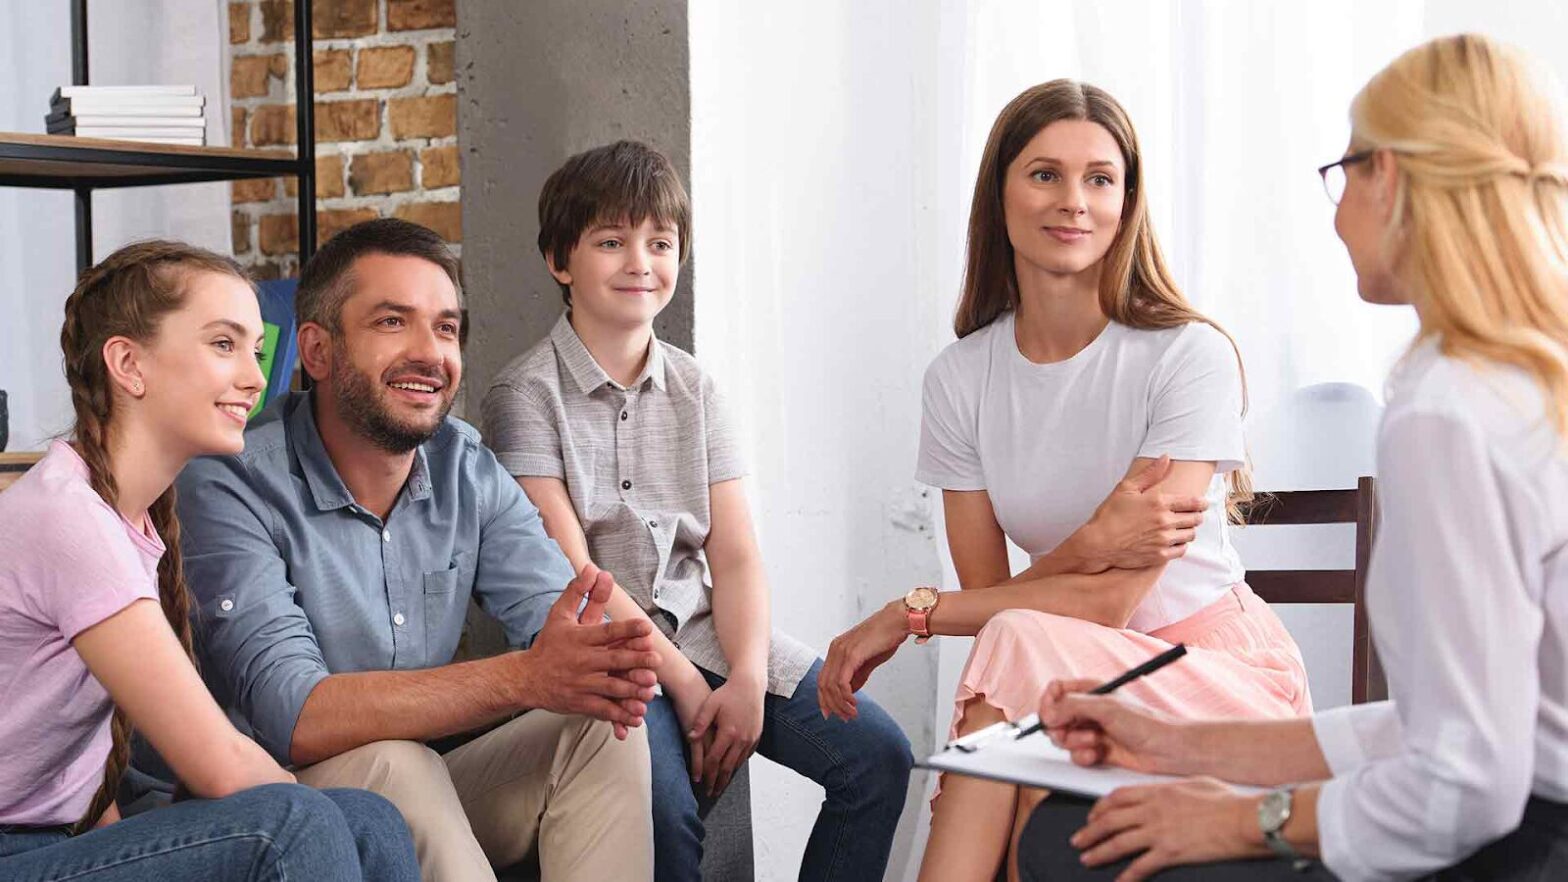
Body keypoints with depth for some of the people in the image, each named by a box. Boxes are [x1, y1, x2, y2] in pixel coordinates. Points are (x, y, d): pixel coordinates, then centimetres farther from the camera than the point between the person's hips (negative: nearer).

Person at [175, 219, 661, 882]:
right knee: (389, 764, -34)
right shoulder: (232, 486, -18)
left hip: (434, 798, 6)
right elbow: (291, 717, -29)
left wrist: (595, 657, -36)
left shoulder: (466, 467, 2)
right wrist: (523, 678, -38)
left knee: (604, 727, -16)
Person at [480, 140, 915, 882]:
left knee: (878, 756, -10)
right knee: (666, 807, -33)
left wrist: (748, 678, -12)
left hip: (706, 628, 6)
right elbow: (573, 575, -10)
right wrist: (683, 684, -15)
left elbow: (736, 555, 6)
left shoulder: (693, 388, 13)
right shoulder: (527, 394, -3)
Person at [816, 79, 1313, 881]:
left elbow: (1112, 600, -16)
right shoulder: (959, 378, 2)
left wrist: (911, 613, -13)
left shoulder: (1189, 356, -13)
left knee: (1020, 646, -32)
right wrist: (1089, 544, -24)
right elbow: (986, 590, -2)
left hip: (1226, 670, -3)